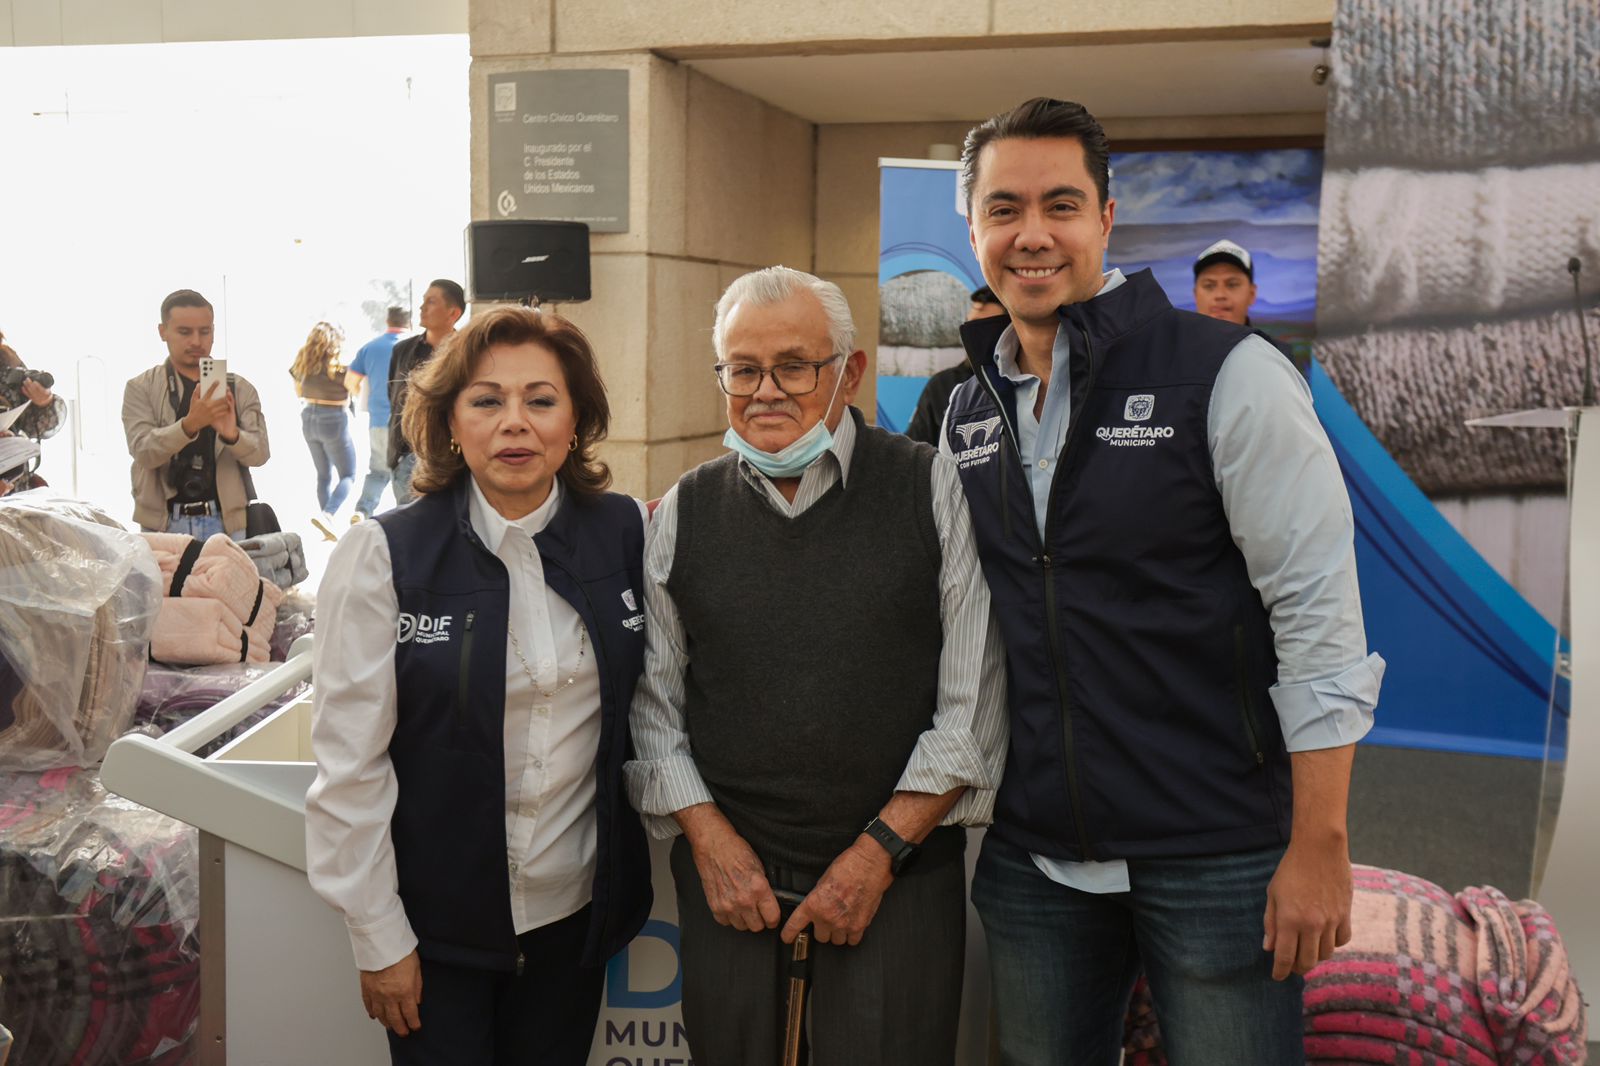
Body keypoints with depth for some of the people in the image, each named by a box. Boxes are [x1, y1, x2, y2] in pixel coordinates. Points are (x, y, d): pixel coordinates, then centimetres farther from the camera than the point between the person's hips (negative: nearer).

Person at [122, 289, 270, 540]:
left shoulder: (240, 388, 8)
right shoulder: (141, 389, 4)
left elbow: (261, 452, -1)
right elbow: (143, 451, -11)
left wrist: (232, 435, -24)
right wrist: (189, 424, -29)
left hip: (225, 521, 1)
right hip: (163, 523, -1)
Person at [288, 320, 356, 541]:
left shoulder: (302, 363, 2)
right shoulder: (338, 366, -15)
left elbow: (299, 393, 15)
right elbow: (348, 399, -7)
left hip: (309, 418, 6)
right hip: (334, 420, -6)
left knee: (323, 475, 18)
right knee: (348, 475, 3)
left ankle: (328, 527, 18)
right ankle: (327, 515, -20)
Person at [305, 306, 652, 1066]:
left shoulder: (625, 535, -4)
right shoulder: (383, 556, -12)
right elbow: (349, 764, -11)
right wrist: (378, 938, -9)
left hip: (577, 909, 3)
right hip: (438, 921, -3)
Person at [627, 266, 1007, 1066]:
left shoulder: (932, 491, -4)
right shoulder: (684, 513, 5)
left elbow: (973, 705, -6)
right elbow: (654, 702, 8)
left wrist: (880, 850, -9)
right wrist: (709, 837, -3)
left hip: (900, 877, -2)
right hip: (729, 881, 2)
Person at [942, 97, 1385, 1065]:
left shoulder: (1227, 374, -10)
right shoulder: (969, 412, 7)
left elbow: (1317, 612, -13)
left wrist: (1319, 845, -15)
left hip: (1215, 861, -5)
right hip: (1031, 857, 5)